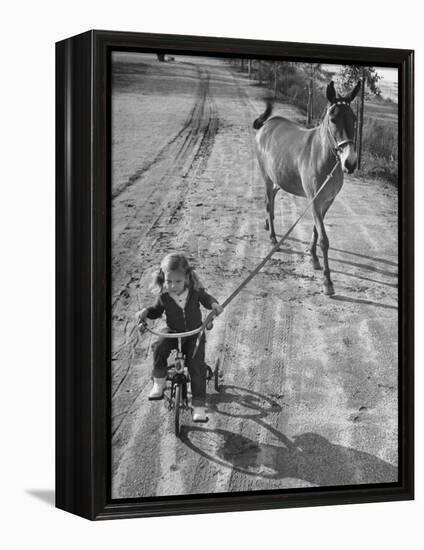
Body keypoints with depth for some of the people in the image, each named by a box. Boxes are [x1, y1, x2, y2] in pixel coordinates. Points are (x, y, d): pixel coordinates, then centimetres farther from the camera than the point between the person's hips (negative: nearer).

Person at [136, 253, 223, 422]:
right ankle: (159, 382, -6)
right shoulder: (163, 295, -13)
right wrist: (145, 312, -14)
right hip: (173, 332, 1)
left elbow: (205, 298, 5)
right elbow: (157, 310, 6)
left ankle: (199, 405, -7)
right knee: (159, 348, -30)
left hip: (195, 333, -1)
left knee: (196, 365, -16)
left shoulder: (195, 290, -15)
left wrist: (213, 304, -16)